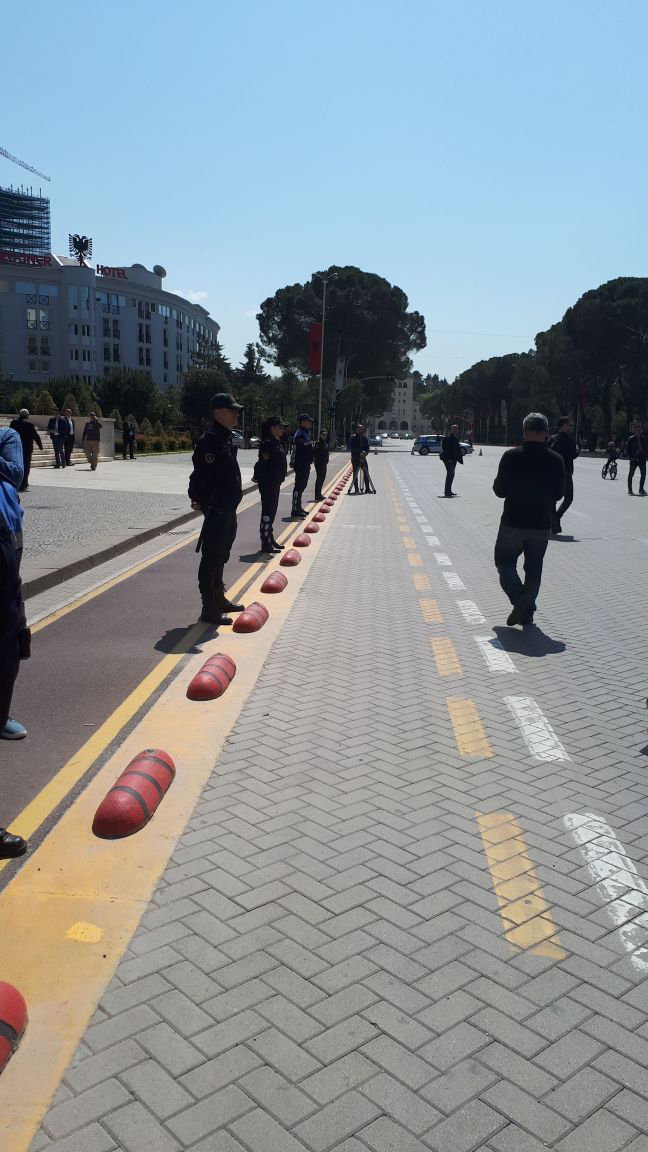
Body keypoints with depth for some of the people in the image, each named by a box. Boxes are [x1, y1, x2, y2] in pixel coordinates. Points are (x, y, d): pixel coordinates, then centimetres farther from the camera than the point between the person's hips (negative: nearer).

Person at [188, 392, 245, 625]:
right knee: (212, 558, -4)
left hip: (228, 508, 10)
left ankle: (219, 599, 32)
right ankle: (209, 609, 2)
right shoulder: (210, 440, -18)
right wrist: (199, 499, -17)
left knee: (220, 557, 19)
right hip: (216, 510, -10)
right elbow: (201, 474, -22)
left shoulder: (226, 438, 14)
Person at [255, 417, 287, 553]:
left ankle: (270, 539, 27)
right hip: (268, 483, -10)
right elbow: (264, 464, -20)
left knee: (272, 511, 17)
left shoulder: (277, 442, 13)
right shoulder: (267, 443, -16)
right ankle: (266, 544, -1)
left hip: (275, 482, 10)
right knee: (268, 512, -6)